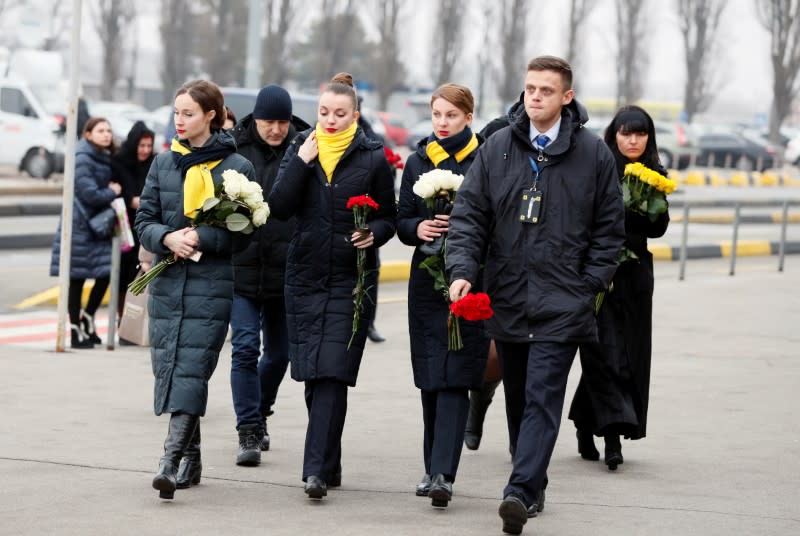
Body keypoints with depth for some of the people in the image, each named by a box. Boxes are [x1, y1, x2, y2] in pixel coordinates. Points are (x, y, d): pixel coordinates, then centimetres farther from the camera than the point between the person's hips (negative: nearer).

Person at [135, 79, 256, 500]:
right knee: (168, 367, 6)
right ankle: (191, 458, 19)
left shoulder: (237, 167, -2)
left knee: (191, 370, -14)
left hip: (213, 284, -5)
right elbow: (144, 220, 10)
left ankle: (170, 460, -23)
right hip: (167, 280, 5)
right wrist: (168, 238, -10)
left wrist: (201, 238, -15)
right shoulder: (164, 164, 11)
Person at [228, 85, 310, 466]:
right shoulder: (233, 148, -2)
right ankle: (249, 432, -2)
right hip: (240, 267, -1)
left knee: (279, 352, 13)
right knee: (245, 348, -8)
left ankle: (257, 415, 37)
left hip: (287, 273, 1)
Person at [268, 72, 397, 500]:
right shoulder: (300, 149, 7)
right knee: (313, 376, 6)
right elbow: (279, 207, -4)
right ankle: (328, 462, 20)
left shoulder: (373, 158, 1)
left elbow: (389, 218, 8)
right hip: (304, 275, 3)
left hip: (350, 279, -3)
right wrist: (302, 160, -11)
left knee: (332, 372, -13)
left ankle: (317, 469, -18)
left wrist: (373, 233, -13)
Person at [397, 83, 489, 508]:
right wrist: (418, 228, -8)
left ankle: (442, 474, -16)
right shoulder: (418, 162, 12)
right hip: (427, 279, 4)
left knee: (454, 378, -11)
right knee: (430, 379, 7)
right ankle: (434, 468, 19)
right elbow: (402, 221, 13)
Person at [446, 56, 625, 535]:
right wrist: (462, 269, -10)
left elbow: (610, 226, 5)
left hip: (563, 303, -4)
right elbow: (469, 214, 5)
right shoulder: (497, 149, 6)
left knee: (542, 400, -13)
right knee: (518, 400, 13)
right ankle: (532, 482, 27)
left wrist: (592, 284, -3)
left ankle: (520, 492, -21)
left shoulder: (594, 154, 0)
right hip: (507, 298, 4)